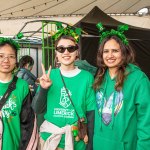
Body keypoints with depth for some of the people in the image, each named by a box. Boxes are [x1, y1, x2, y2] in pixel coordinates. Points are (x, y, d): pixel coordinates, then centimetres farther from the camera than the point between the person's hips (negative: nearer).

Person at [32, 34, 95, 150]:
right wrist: (43, 89, -18)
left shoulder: (87, 77, -6)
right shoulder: (50, 75, -2)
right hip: (49, 138, 2)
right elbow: (37, 110, -2)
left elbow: (91, 113, -3)